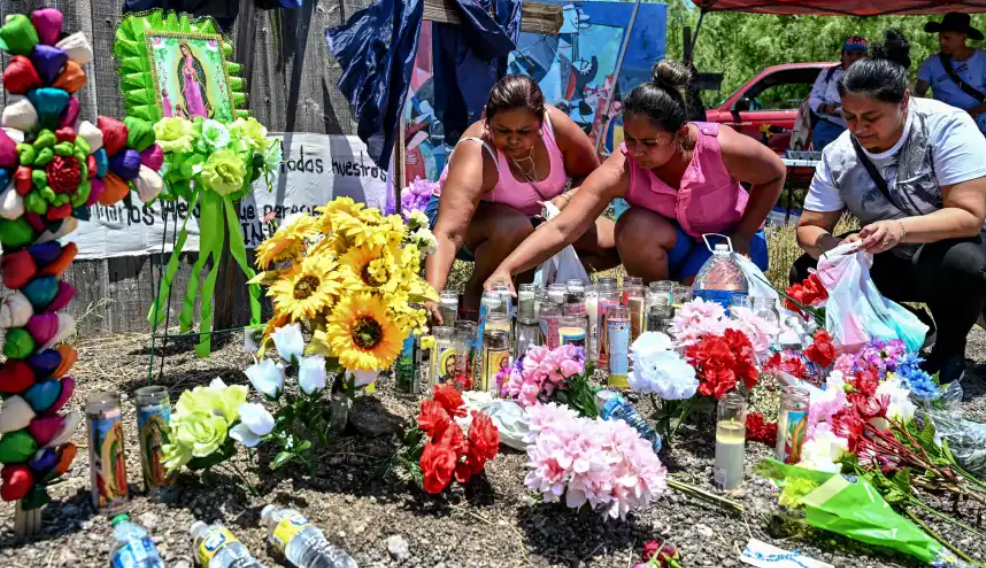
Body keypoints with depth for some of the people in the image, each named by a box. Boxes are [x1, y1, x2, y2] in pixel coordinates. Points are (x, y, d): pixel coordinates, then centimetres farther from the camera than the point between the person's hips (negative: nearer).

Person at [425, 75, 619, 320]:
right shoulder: (476, 157, -36)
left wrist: (567, 198, -28)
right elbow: (448, 234, -47)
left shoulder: (556, 124, -24)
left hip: (535, 217, 5)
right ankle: (475, 291, -11)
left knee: (615, 243, -11)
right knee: (514, 228, -40)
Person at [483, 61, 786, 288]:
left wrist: (743, 236, -16)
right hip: (673, 241, 1)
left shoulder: (721, 148, -32)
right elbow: (560, 229, -40)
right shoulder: (619, 172, -31)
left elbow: (774, 176, -10)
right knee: (634, 227, -33)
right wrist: (506, 269, -55)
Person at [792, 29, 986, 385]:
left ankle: (950, 349, -5)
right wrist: (829, 247, -31)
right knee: (807, 275, -13)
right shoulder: (837, 155, -11)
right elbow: (808, 227, -7)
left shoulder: (947, 126, -23)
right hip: (889, 263, 4)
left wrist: (902, 229, -45)